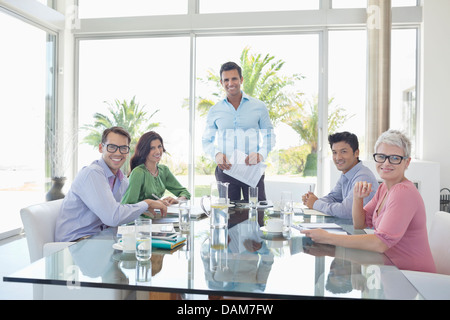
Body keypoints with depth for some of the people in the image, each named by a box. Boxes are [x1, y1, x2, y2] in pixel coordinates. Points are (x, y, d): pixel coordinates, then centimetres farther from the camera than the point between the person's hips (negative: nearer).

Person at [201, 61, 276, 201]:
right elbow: (206, 141, 11)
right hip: (225, 170, 1)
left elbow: (270, 136, 9)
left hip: (253, 169, -1)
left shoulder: (259, 107, 4)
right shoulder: (214, 111, 7)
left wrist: (261, 154, -11)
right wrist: (216, 154, -10)